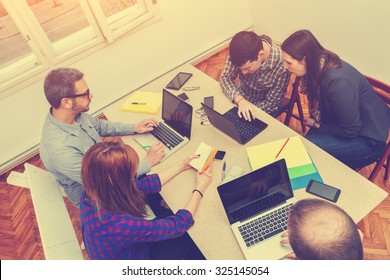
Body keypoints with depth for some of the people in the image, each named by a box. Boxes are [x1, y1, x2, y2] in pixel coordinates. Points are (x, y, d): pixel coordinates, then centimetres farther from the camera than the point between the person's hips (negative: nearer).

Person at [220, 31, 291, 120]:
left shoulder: (281, 65, -31)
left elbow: (271, 104, -20)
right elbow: (226, 77, -16)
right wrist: (239, 99, -33)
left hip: (264, 110, -3)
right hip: (240, 97, 3)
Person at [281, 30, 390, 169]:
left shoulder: (338, 81, -34)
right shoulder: (319, 66, -9)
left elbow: (350, 131, -24)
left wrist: (317, 125, -12)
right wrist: (313, 121, -11)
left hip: (369, 140, -7)